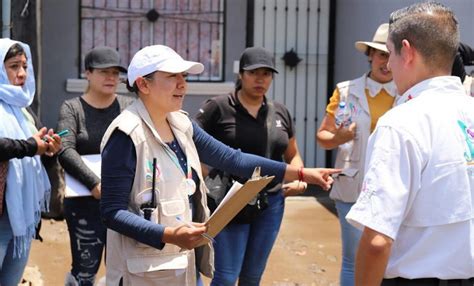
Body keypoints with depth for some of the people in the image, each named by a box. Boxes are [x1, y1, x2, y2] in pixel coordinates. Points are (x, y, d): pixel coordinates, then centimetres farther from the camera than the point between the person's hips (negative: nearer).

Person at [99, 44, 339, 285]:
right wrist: (169, 235, -30)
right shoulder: (126, 135, -18)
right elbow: (112, 212, -19)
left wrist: (301, 174, 3)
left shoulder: (180, 123, 5)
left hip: (184, 259, 8)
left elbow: (232, 159, 6)